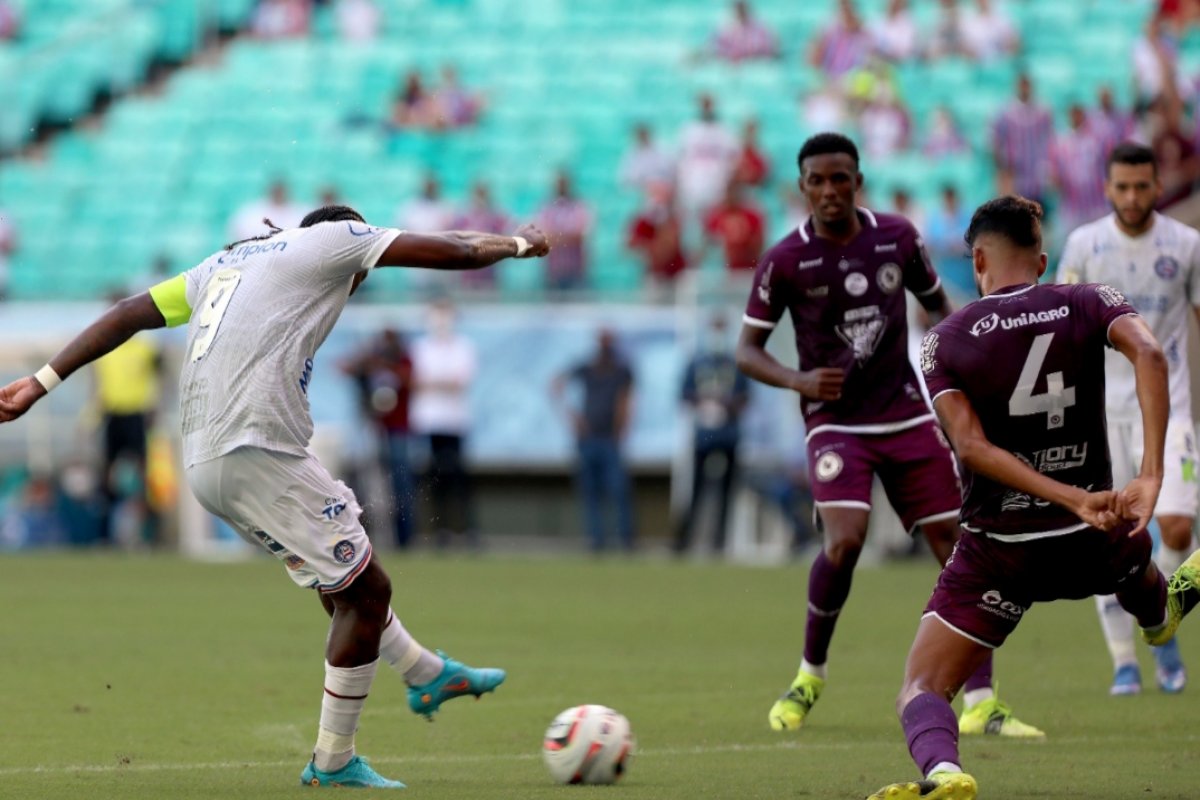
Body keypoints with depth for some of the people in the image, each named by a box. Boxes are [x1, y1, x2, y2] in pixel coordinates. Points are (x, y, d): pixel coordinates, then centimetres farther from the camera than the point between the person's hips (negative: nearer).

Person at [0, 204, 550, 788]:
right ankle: (332, 764, 7)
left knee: (345, 579, 25)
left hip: (203, 465, 8)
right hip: (259, 453, -8)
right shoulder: (330, 238, 7)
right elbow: (455, 252, 9)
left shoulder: (226, 264, 26)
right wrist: (517, 245, 28)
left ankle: (427, 676, 41)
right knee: (365, 592, 2)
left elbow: (128, 315, 20)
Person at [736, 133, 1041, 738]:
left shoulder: (897, 237, 2)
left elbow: (938, 304, 18)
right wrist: (797, 380, -18)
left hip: (907, 415, 3)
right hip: (835, 422, -3)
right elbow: (747, 348, 0)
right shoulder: (785, 261, -6)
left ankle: (981, 704, -1)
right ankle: (810, 673, 2)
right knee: (844, 541, -24)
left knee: (958, 545, -5)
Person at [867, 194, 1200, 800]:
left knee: (921, 693, -1)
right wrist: (1150, 476, -28)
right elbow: (1148, 354, -24)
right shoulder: (1088, 304, -4)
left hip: (998, 554, -2)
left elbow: (972, 447, -17)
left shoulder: (943, 341, -4)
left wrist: (1074, 499, -22)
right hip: (1094, 546, 2)